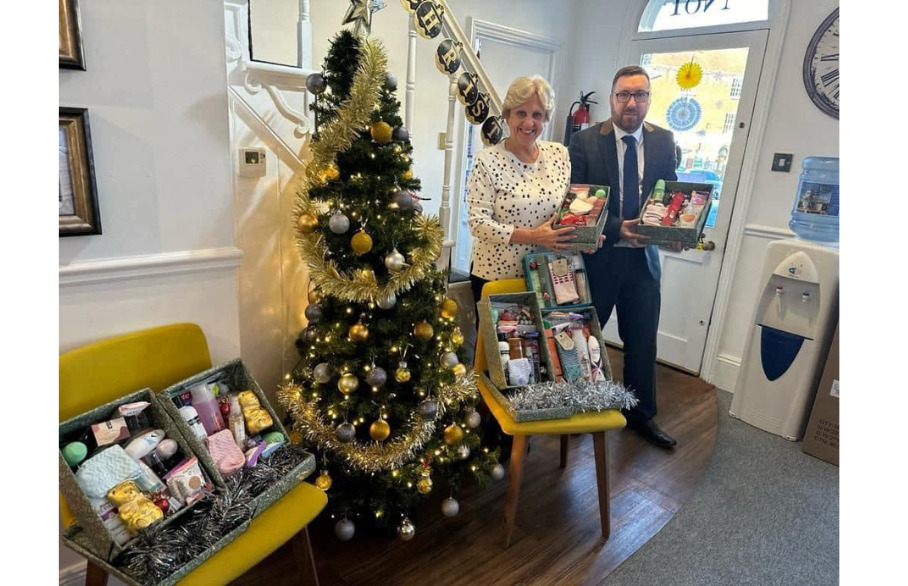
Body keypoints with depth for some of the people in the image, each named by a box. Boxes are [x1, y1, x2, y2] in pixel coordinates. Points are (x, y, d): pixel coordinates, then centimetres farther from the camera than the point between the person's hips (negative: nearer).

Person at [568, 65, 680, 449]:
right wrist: (617, 228, -23)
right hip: (597, 256, -3)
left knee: (643, 342, 13)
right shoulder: (585, 142, -8)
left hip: (644, 258, 3)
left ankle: (641, 415, 33)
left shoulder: (664, 141, 3)